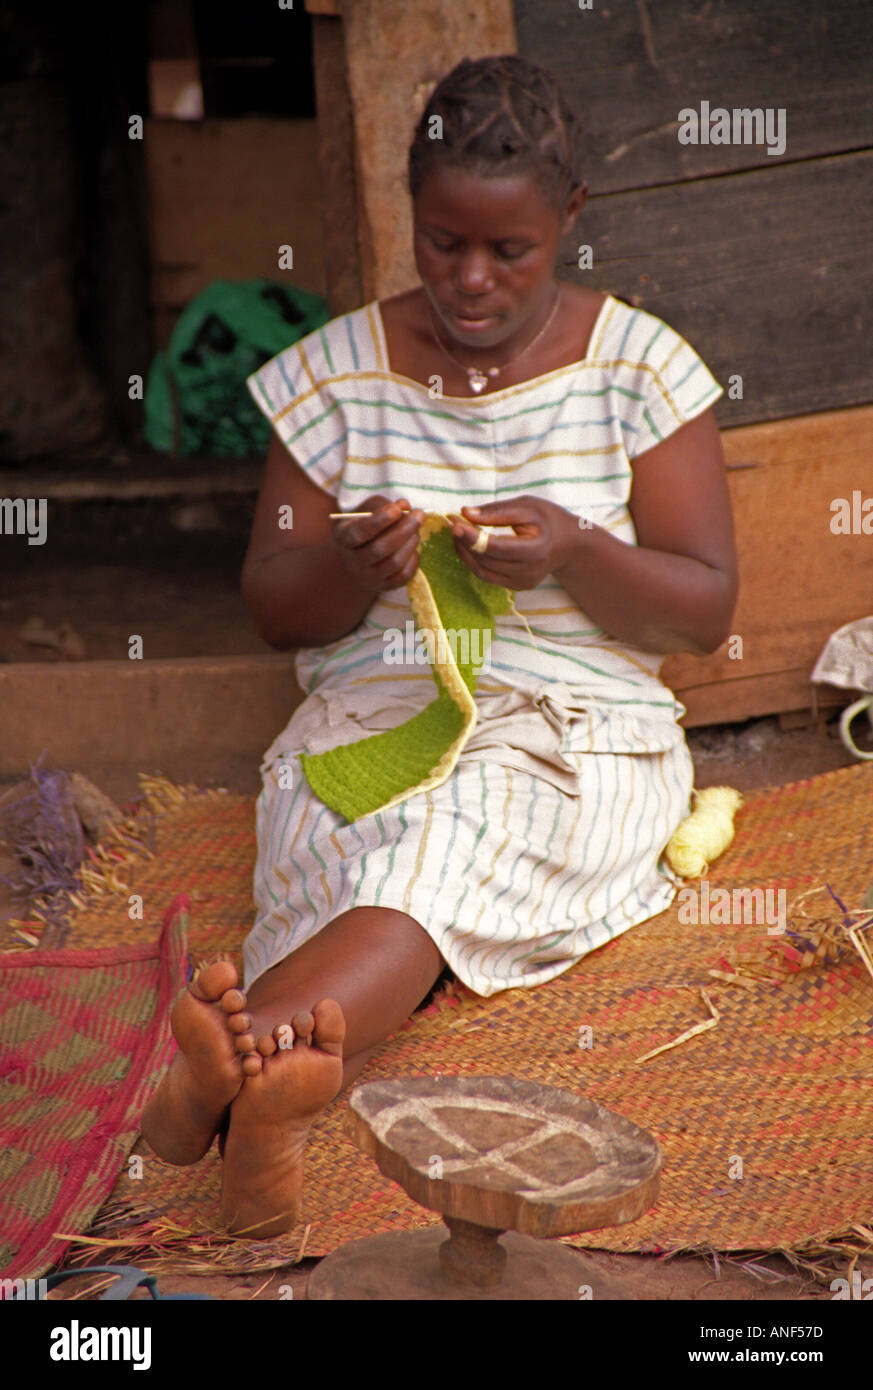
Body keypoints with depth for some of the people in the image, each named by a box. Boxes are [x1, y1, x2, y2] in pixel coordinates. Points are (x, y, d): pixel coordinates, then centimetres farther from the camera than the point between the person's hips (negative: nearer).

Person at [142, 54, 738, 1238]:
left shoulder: (641, 365, 4)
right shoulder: (337, 369, 7)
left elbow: (706, 611, 2)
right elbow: (272, 610, 9)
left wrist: (574, 550, -18)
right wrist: (350, 567, -15)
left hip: (578, 729, -1)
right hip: (372, 711, 2)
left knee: (439, 847, -37)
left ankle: (240, 1060, -59)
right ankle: (278, 1091, -60)